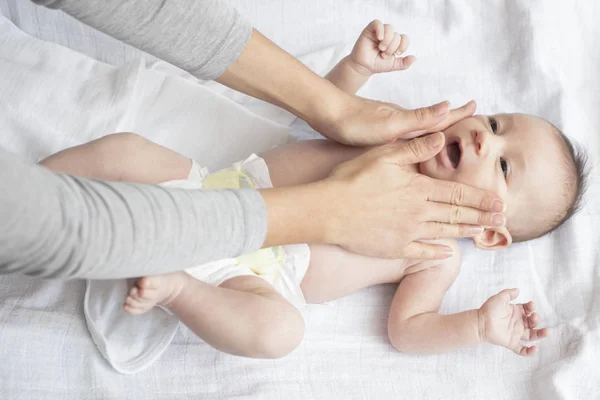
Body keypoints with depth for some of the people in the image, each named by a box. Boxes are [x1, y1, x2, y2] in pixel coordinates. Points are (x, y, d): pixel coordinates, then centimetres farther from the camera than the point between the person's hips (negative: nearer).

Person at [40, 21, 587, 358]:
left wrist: (480, 325, -19)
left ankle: (175, 286, -26)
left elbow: (407, 327, -4)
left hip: (255, 269, -4)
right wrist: (359, 65, 1)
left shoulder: (440, 255, 0)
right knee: (124, 151, -8)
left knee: (278, 330, -38)